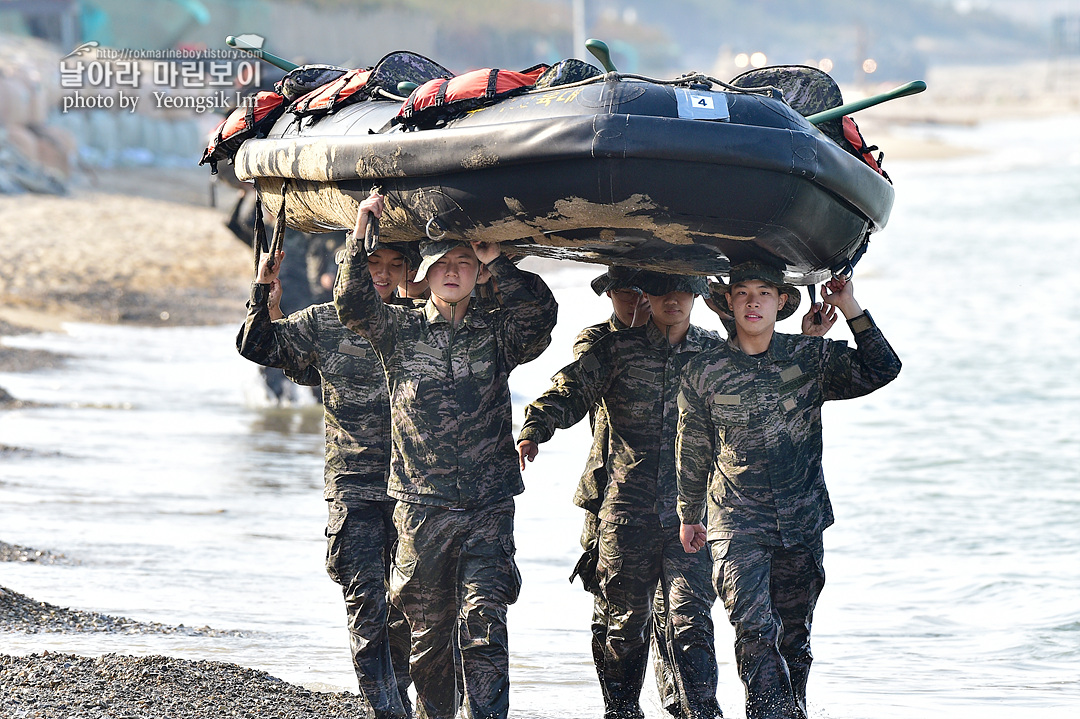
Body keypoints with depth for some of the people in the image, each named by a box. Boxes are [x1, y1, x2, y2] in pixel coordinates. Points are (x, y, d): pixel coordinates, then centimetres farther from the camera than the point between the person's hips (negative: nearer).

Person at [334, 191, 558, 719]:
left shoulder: (497, 333, 8)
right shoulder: (399, 331, 9)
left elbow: (541, 313, -9)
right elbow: (353, 306, -6)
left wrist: (496, 260, -9)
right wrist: (360, 234, -12)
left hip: (488, 506, -1)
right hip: (422, 505, 1)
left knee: (483, 622, -12)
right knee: (429, 626, 8)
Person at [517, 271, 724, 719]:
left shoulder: (716, 354, 8)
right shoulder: (617, 350, 4)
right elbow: (570, 391, -6)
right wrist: (534, 428, -23)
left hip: (690, 512, -1)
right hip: (628, 510, 1)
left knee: (690, 622, -11)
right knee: (626, 620, 10)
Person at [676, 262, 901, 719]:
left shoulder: (811, 358, 2)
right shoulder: (703, 373, 1)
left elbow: (882, 371, -6)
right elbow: (692, 451, 13)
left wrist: (852, 312, -12)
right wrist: (689, 516, 22)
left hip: (802, 523, 2)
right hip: (737, 524, -2)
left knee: (794, 639, 11)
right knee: (755, 630, -19)